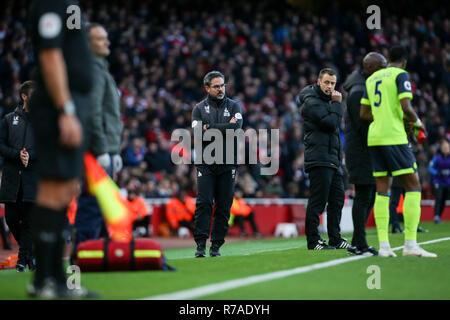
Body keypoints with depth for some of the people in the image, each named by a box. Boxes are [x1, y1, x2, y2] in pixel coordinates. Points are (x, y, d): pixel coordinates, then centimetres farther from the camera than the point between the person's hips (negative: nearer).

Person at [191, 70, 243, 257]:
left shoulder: (233, 106, 10)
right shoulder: (199, 109, 7)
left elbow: (237, 127, -10)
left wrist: (210, 128, -9)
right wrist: (225, 128, -10)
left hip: (227, 164, 1)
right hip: (205, 164, -1)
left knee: (223, 206, 1)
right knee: (203, 203, -11)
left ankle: (216, 246, 7)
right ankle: (201, 245, -10)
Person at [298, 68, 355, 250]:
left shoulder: (327, 101, 22)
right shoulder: (312, 102, -9)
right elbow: (331, 123, -19)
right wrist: (337, 104, -7)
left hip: (332, 160, 10)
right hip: (319, 159, -10)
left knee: (337, 198, 10)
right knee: (318, 201, -9)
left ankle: (335, 239, 16)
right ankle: (313, 241, -6)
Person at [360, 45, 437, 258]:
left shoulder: (372, 78, 18)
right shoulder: (401, 75, -3)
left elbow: (363, 114, 17)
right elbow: (405, 107, -15)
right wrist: (417, 122, 3)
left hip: (374, 137, 7)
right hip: (394, 137, -7)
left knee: (382, 190, 7)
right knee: (413, 186, -4)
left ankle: (383, 245, 0)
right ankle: (410, 244, -11)